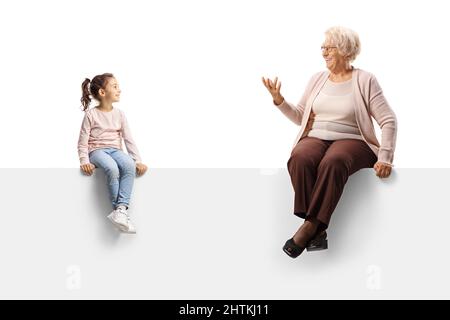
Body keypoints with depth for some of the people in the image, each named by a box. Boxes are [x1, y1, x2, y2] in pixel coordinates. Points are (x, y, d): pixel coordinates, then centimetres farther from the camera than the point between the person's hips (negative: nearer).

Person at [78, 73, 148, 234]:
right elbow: (83, 141, -1)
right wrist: (84, 161, -16)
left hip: (115, 150, 4)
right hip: (97, 151, -3)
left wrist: (138, 160, -4)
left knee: (129, 165, -33)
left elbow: (128, 139, 8)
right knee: (112, 168, -37)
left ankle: (121, 208, -38)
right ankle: (119, 210, -28)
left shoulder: (119, 114, 11)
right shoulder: (91, 114, -1)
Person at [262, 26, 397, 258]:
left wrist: (385, 159, -13)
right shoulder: (318, 78, 17)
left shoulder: (365, 80, 3)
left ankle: (310, 226, -36)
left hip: (351, 140, -3)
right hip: (316, 138, 4)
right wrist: (278, 99, 2)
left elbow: (389, 121, -1)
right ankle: (318, 231, -35)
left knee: (333, 163, -39)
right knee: (299, 160, -33)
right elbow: (299, 116, 19)